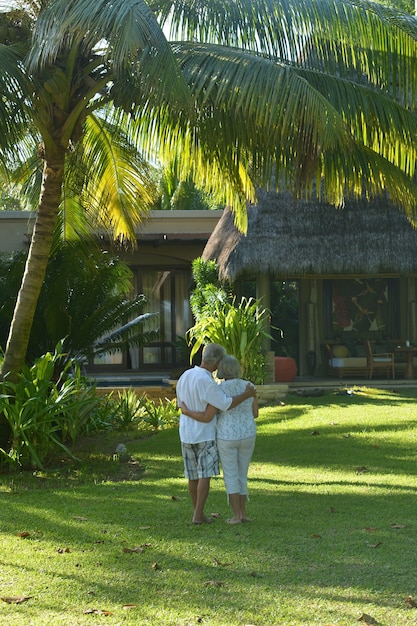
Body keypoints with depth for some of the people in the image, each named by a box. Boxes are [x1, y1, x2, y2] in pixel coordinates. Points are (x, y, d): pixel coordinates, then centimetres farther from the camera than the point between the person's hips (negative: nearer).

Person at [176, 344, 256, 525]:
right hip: (205, 434, -7)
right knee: (205, 475, -1)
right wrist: (246, 394, -10)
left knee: (193, 475, 13)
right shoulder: (206, 381, -21)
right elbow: (226, 404, -21)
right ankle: (198, 515, -3)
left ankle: (198, 512, 22)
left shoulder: (185, 376, 3)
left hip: (186, 433, 7)